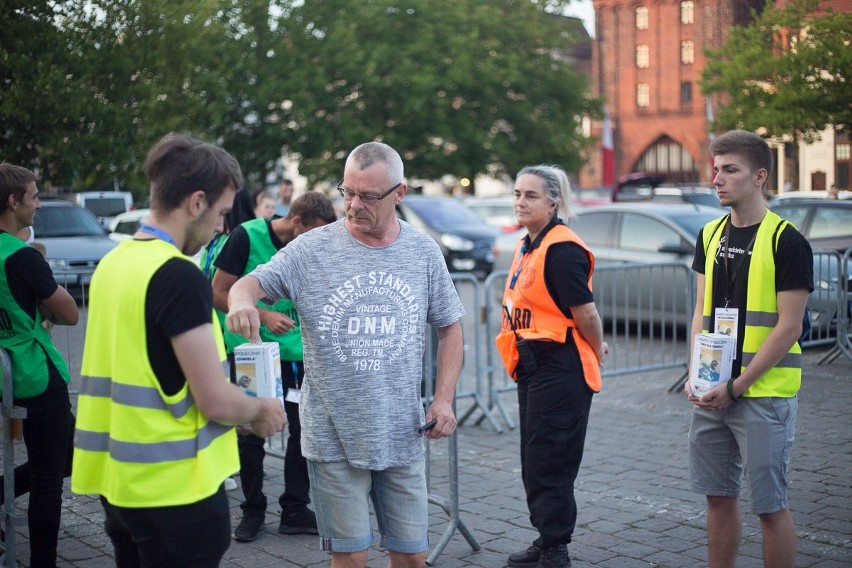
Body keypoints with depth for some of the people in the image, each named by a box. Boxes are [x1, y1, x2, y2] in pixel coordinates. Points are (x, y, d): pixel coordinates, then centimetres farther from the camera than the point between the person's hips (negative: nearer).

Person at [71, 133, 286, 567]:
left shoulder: (113, 262, 6)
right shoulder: (179, 276, -19)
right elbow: (216, 401, -20)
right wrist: (261, 410, 1)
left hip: (119, 478, 8)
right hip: (173, 486, -8)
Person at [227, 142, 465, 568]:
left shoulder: (424, 253, 3)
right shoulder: (312, 249, -5)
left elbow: (449, 326, 11)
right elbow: (255, 281, -9)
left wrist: (444, 398, 1)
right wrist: (242, 299, -34)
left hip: (402, 435, 3)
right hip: (333, 436, -2)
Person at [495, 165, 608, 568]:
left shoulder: (562, 249, -19)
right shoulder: (525, 247, 11)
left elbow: (585, 313, -20)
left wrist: (597, 351, -5)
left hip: (560, 368, -10)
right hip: (533, 366, 10)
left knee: (549, 463, -3)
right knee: (534, 462, 17)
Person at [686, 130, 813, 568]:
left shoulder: (787, 241, -10)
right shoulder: (711, 235, 10)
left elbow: (788, 328, -13)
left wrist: (735, 387, -15)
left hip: (763, 393, -6)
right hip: (712, 393, 6)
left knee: (769, 505, 1)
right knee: (718, 496, 13)